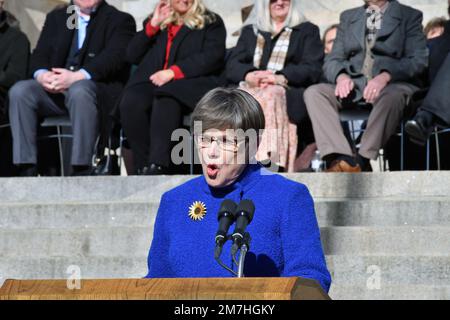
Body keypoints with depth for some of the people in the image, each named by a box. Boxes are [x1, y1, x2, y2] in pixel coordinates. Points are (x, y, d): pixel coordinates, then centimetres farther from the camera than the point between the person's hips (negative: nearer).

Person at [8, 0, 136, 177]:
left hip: (99, 89, -5)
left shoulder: (120, 20, 7)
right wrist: (41, 74, -12)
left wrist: (76, 77, -26)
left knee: (79, 91, -38)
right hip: (54, 88, 5)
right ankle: (27, 169, -25)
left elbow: (114, 57, -11)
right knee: (19, 91, -22)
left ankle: (82, 170, -39)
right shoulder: (56, 17, 23)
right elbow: (40, 54, 14)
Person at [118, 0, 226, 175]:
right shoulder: (156, 23, 29)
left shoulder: (211, 22, 17)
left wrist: (173, 72, -13)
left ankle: (157, 167, -52)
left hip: (190, 83, -3)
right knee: (130, 103, -32)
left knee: (165, 100, -39)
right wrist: (153, 25, 8)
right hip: (152, 82, 4)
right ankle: (143, 167, -33)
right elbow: (132, 56, 19)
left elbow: (212, 57, -1)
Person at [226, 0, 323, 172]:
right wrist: (250, 75, -10)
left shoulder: (307, 31, 21)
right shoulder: (249, 31, 29)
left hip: (288, 94, -2)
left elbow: (312, 70, 4)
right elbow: (232, 66, 15)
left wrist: (280, 78, -15)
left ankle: (269, 161, -53)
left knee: (270, 96, -38)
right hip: (251, 88, 2)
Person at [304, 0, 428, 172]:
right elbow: (332, 60, 16)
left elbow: (418, 60, -3)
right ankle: (342, 160, -38)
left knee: (390, 97, -39)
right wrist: (341, 76, -10)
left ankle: (362, 162, -39)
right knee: (313, 93, -23)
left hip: (393, 83, -4)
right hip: (352, 85, 4)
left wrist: (385, 76, -22)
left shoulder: (410, 16, 10)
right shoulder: (348, 17, 23)